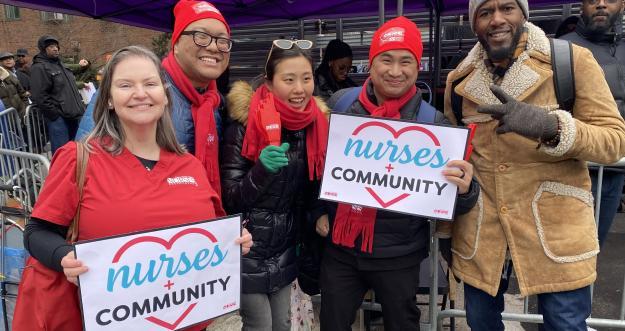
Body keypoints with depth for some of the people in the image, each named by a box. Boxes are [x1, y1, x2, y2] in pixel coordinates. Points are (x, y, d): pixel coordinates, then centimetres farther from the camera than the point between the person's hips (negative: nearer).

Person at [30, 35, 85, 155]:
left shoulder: (60, 64, 19)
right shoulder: (39, 68, -10)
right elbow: (40, 96, -18)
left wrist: (79, 103, 18)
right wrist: (55, 114, -17)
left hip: (73, 115, 9)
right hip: (58, 118, -9)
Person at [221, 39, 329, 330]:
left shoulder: (314, 124, -1)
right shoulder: (245, 124, -17)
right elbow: (230, 200, -17)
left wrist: (321, 215, -9)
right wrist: (262, 169, -33)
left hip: (285, 251, 5)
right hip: (249, 254, -5)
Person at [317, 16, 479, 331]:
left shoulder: (432, 121, -8)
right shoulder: (340, 103, -3)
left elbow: (451, 193, -5)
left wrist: (464, 190, -27)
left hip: (398, 254, -1)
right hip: (340, 246, 2)